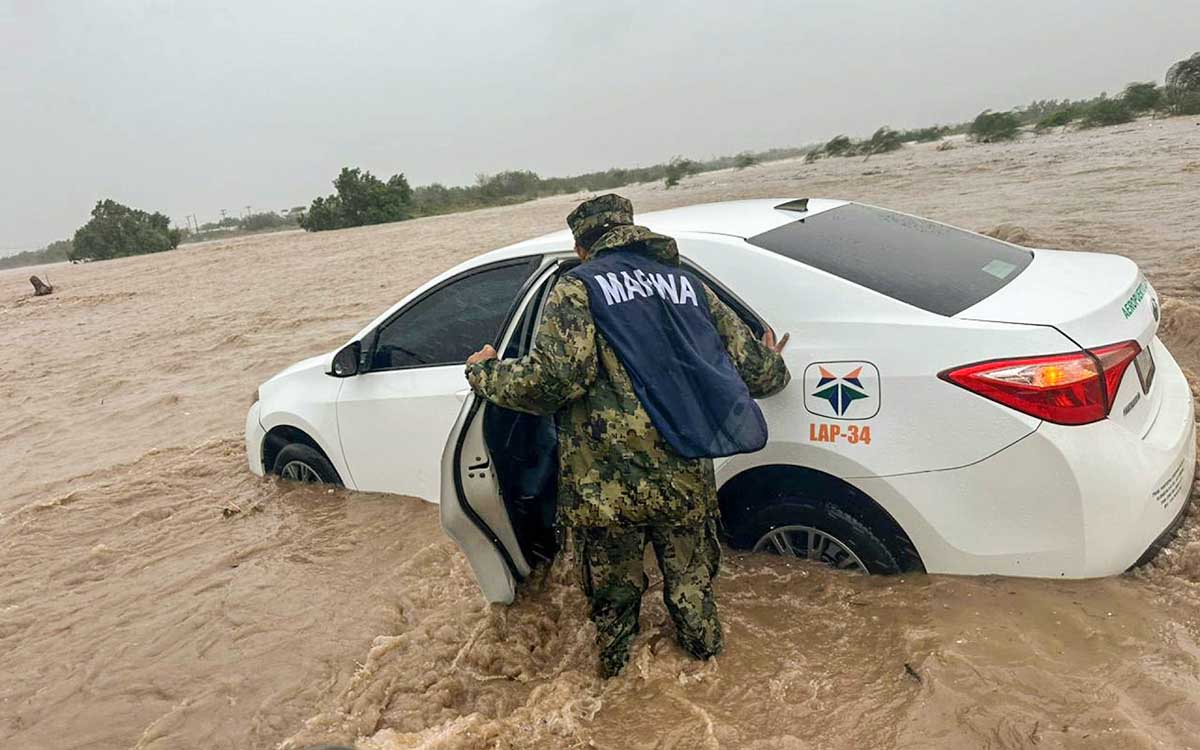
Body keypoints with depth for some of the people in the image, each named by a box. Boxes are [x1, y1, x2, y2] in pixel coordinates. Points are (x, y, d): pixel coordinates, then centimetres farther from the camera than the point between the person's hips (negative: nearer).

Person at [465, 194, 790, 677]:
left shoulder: (578, 286, -2)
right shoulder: (686, 282, 12)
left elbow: (552, 378, -17)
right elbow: (754, 370, 10)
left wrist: (484, 374, 1)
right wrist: (775, 367, 35)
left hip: (605, 488, -3)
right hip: (687, 479, 4)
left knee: (613, 590, 23)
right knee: (690, 579, 29)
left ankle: (614, 664, 47)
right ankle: (703, 650, 51)